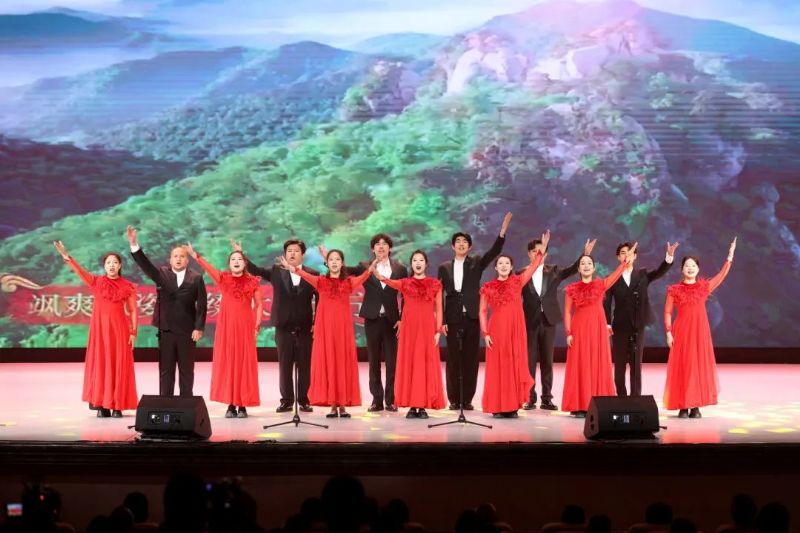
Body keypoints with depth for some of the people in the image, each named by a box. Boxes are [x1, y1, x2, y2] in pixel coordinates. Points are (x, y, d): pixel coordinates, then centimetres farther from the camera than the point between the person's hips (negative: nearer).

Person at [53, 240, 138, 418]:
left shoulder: (128, 287, 5)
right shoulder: (96, 281, 5)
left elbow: (133, 311, 5)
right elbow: (79, 270, -9)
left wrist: (133, 332, -4)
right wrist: (65, 255, -25)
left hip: (119, 328, -1)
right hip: (99, 327, 1)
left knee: (119, 365, -1)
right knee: (99, 364, 0)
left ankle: (117, 406, 3)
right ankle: (101, 405, 4)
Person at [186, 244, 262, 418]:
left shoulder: (252, 282, 6)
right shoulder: (223, 279, 5)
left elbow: (259, 305, 7)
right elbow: (209, 267, -10)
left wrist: (257, 325, -4)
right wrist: (196, 256, -26)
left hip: (245, 326, 0)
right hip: (226, 326, 1)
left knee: (244, 363, -1)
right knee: (227, 362, -1)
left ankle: (242, 405, 3)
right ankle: (231, 405, 3)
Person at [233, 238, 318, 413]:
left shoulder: (313, 274, 2)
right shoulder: (276, 271, 6)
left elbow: (320, 300, 0)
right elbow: (256, 270, -3)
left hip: (305, 328, -1)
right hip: (283, 328, 1)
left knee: (304, 366, 4)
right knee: (284, 366, 5)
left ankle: (304, 400, 12)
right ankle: (287, 400, 12)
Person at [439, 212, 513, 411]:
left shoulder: (476, 263, 9)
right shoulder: (444, 267, 9)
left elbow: (494, 252, -6)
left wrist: (503, 230, -18)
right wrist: (441, 321, -2)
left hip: (472, 317, 0)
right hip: (452, 318, 0)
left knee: (470, 359, 1)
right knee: (453, 359, 1)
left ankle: (467, 399, 5)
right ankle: (454, 399, 6)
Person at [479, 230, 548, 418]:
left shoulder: (517, 282, 7)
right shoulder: (488, 288, 4)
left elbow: (534, 266, -2)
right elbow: (482, 312, 4)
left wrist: (543, 248, -13)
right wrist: (485, 333, -5)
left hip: (516, 330, 1)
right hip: (497, 330, -1)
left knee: (515, 365, 1)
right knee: (497, 367, -1)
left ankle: (512, 406, 5)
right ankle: (498, 407, 2)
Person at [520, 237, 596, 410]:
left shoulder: (553, 271, 8)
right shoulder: (521, 274, 3)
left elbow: (572, 270, -7)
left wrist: (585, 254, -20)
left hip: (548, 320, 1)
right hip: (529, 322, -1)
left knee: (547, 361, 5)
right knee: (529, 361, 0)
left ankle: (547, 399, 9)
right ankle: (530, 398, 5)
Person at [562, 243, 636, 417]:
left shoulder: (601, 284, 5)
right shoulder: (572, 289, 5)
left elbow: (616, 274, -12)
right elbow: (567, 312, 4)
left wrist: (626, 260, -26)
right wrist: (568, 333, -6)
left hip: (597, 329, 1)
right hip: (579, 329, -1)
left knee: (598, 365, 0)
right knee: (580, 366, -2)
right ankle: (580, 406, -1)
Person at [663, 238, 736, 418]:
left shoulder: (704, 287, 8)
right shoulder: (675, 290, 2)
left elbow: (721, 276, 7)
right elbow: (667, 312, 3)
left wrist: (730, 257, 2)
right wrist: (668, 332, -6)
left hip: (700, 331, 2)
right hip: (682, 332, -2)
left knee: (700, 366, 1)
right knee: (682, 367, -2)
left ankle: (696, 406, 6)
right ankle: (683, 406, 1)